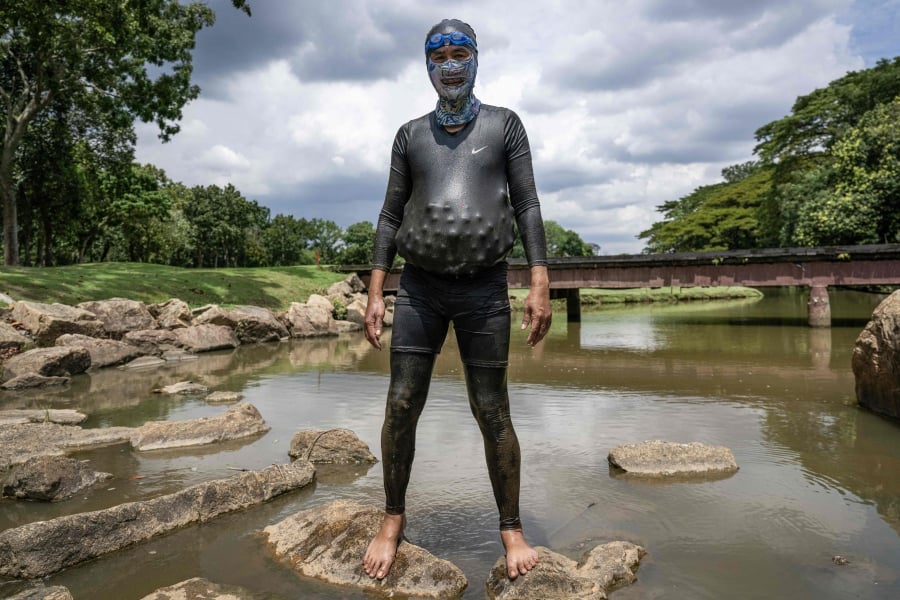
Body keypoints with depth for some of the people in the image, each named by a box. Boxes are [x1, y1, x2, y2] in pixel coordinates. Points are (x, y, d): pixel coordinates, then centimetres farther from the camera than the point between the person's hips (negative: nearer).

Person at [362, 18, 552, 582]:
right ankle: (393, 519, 18)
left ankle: (512, 527, 17)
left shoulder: (504, 124, 7)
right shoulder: (410, 134, 12)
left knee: (493, 413, 1)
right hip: (419, 287, 2)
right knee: (401, 406, 0)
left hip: (484, 287, -2)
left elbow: (527, 206, 2)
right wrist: (375, 294, 3)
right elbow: (391, 214, 10)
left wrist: (540, 285, -8)